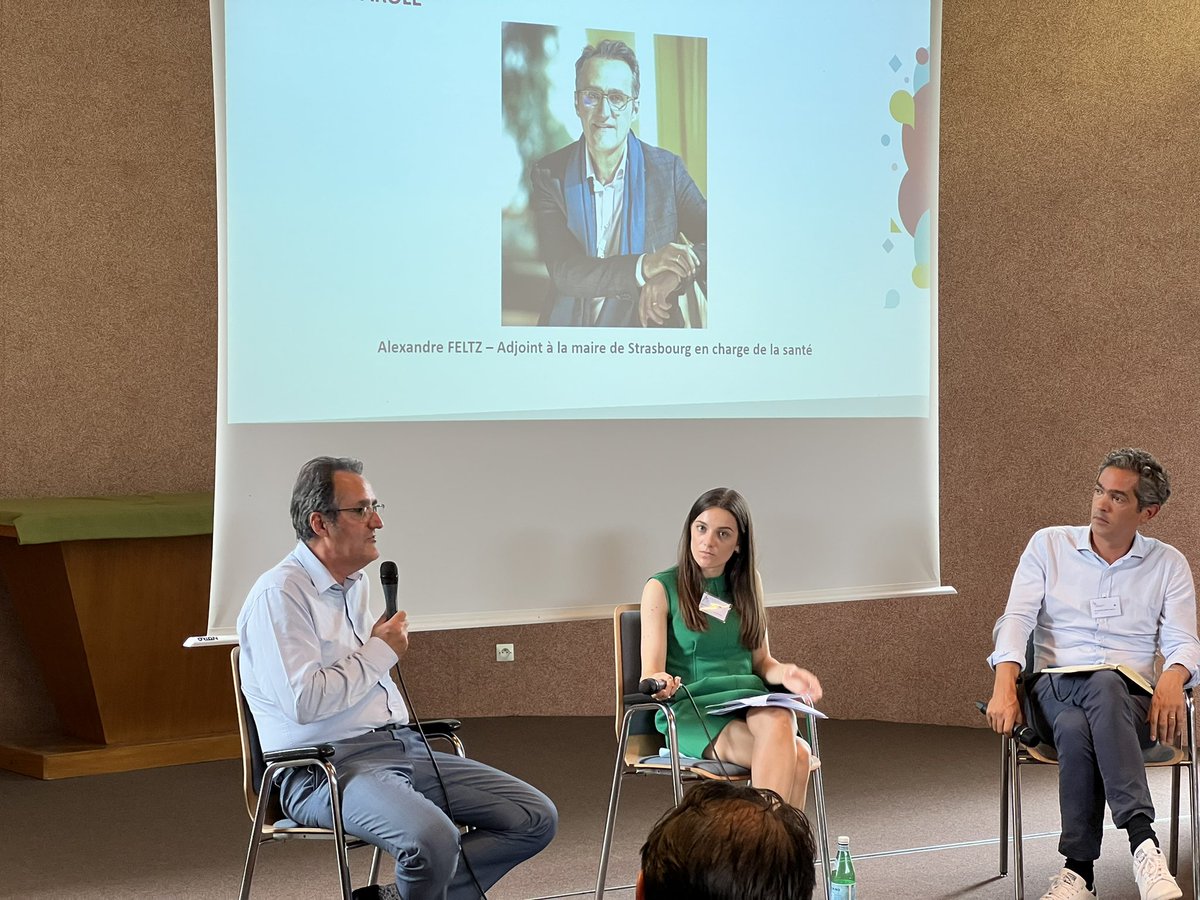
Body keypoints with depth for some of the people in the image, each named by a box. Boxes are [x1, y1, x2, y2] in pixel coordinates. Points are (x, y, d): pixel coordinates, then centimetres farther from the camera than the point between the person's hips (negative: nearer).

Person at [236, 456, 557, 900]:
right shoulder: (280, 595, -11)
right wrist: (381, 652, -9)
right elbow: (304, 702, -22)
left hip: (401, 746, 9)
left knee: (536, 818, -2)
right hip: (326, 766, -9)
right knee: (434, 839, -37)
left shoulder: (355, 584, 17)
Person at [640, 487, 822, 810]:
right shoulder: (661, 588, 3)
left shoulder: (748, 583, 16)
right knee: (793, 754, -34)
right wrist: (659, 684, -29)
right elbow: (650, 673, -4)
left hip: (749, 706, 4)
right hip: (691, 711, -4)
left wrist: (785, 674, -4)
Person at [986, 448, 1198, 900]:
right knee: (1075, 728, -39)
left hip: (1130, 700, 0)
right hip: (1056, 689, 0)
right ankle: (1142, 840, -43)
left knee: (1105, 687, -40)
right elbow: (1017, 618, 1)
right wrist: (1005, 685, -17)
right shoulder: (1049, 545, 12)